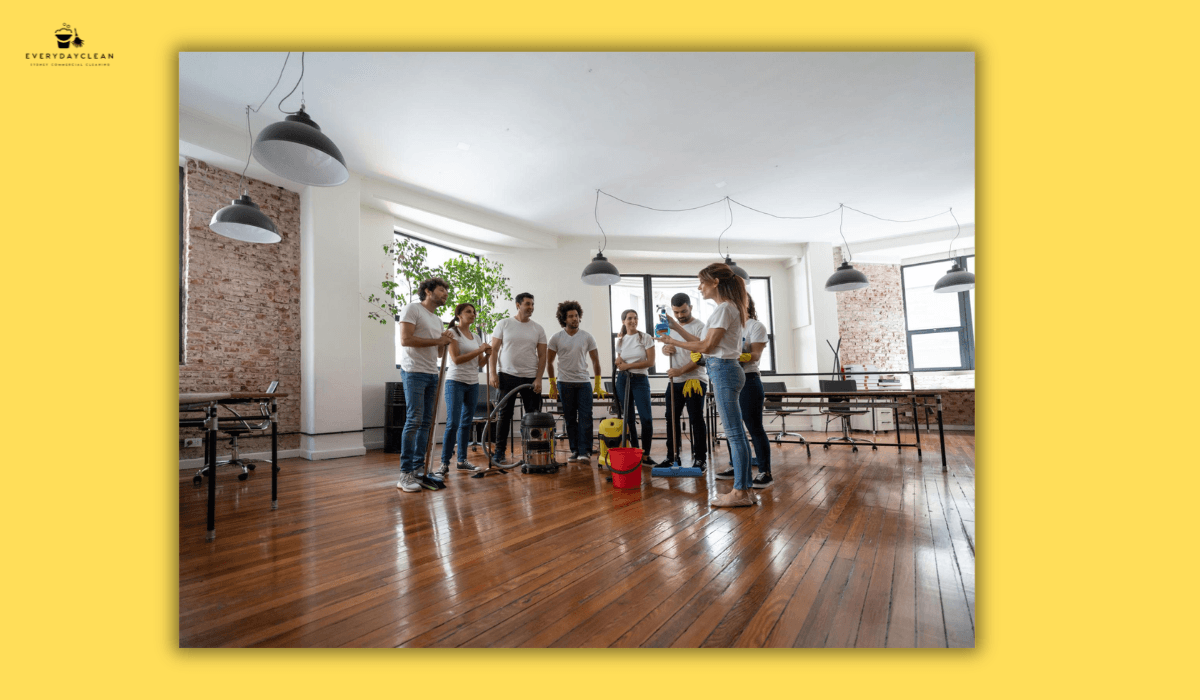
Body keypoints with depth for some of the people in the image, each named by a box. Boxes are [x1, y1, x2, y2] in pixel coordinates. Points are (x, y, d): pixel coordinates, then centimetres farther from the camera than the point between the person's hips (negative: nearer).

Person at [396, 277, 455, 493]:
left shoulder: (438, 320, 21)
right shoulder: (412, 309, -3)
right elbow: (405, 340, -16)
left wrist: (445, 342, 4)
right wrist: (437, 340, -11)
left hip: (432, 374, 8)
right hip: (414, 372, -8)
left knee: (426, 422, 8)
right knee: (414, 420, -13)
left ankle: (419, 467, 16)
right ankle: (405, 474, -8)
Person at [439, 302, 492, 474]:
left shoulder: (476, 337, 14)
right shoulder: (453, 333, -4)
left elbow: (480, 364, 13)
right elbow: (456, 359, -15)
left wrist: (487, 354, -7)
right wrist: (479, 350, -17)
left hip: (473, 383, 7)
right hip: (456, 382, -6)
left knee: (466, 423, 9)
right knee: (453, 423, -10)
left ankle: (462, 460, 17)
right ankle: (445, 463, -2)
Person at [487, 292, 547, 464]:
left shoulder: (538, 329, 5)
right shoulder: (504, 324, 2)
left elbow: (542, 356, 4)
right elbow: (494, 350, 2)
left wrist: (538, 379, -5)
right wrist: (493, 374, -6)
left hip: (531, 379, 1)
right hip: (507, 377, -1)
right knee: (504, 414, 5)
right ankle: (499, 451, 15)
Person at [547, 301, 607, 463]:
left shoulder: (587, 337, 3)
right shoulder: (556, 338, 2)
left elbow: (595, 361, 6)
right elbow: (549, 362, 7)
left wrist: (597, 384, 2)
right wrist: (552, 384, 3)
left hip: (583, 382, 0)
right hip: (564, 383, 0)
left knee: (585, 418, -7)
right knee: (570, 419, 6)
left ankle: (585, 452, -2)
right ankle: (575, 451, 16)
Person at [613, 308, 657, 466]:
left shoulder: (646, 338, -1)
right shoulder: (620, 341, 11)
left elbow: (650, 362, -8)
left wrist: (628, 365, -10)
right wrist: (619, 363, -3)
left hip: (640, 380, -3)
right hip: (623, 380, 4)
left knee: (646, 418, -12)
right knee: (628, 418, 5)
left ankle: (645, 456, -1)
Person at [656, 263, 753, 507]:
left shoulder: (724, 309, -12)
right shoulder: (727, 308, 19)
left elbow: (706, 346, -15)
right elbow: (702, 341, 18)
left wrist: (672, 341, -8)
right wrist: (676, 326, 17)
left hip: (723, 371, -10)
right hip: (724, 370, 10)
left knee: (734, 433, -5)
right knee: (736, 432, 12)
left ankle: (740, 492, 3)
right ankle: (745, 487, 19)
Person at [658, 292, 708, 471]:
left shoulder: (699, 327, -9)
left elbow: (700, 357, -15)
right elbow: (665, 346, 22)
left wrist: (681, 370, -24)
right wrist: (665, 349, -3)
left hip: (695, 380, -7)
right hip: (675, 381, 7)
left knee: (696, 419, -2)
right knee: (671, 418, 10)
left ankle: (700, 458, 9)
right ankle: (671, 456, 20)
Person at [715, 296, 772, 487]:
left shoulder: (756, 326, -1)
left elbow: (756, 354, -14)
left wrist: (740, 356, -33)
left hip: (748, 380, -7)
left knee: (754, 427, -5)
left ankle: (765, 472, 3)